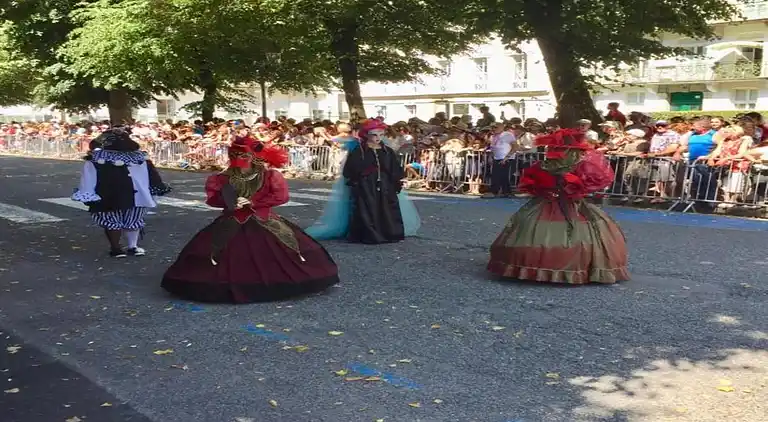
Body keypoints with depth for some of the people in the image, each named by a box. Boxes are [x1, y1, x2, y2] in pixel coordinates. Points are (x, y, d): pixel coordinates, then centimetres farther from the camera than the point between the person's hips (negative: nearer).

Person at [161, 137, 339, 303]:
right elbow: (212, 196, 5)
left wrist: (252, 202, -17)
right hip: (233, 223, 2)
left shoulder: (269, 174, -7)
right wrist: (229, 202, -16)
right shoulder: (225, 176, 2)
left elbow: (281, 196, -13)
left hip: (263, 222, -2)